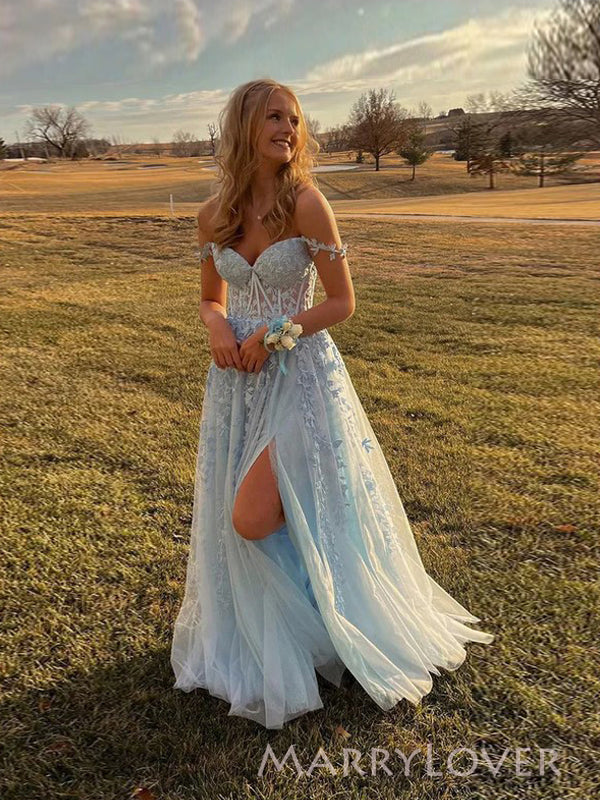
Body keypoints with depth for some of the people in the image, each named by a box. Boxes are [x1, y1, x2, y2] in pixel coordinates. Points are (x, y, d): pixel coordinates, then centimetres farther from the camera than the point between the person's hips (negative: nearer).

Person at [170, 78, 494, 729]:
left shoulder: (305, 202, -10)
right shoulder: (213, 214, 4)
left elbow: (342, 302, -9)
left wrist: (273, 336, -16)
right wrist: (218, 327, -8)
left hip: (299, 375, -5)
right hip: (237, 380, 5)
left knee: (254, 518, -10)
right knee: (233, 520, 11)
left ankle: (336, 627, 22)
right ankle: (255, 645, 39)